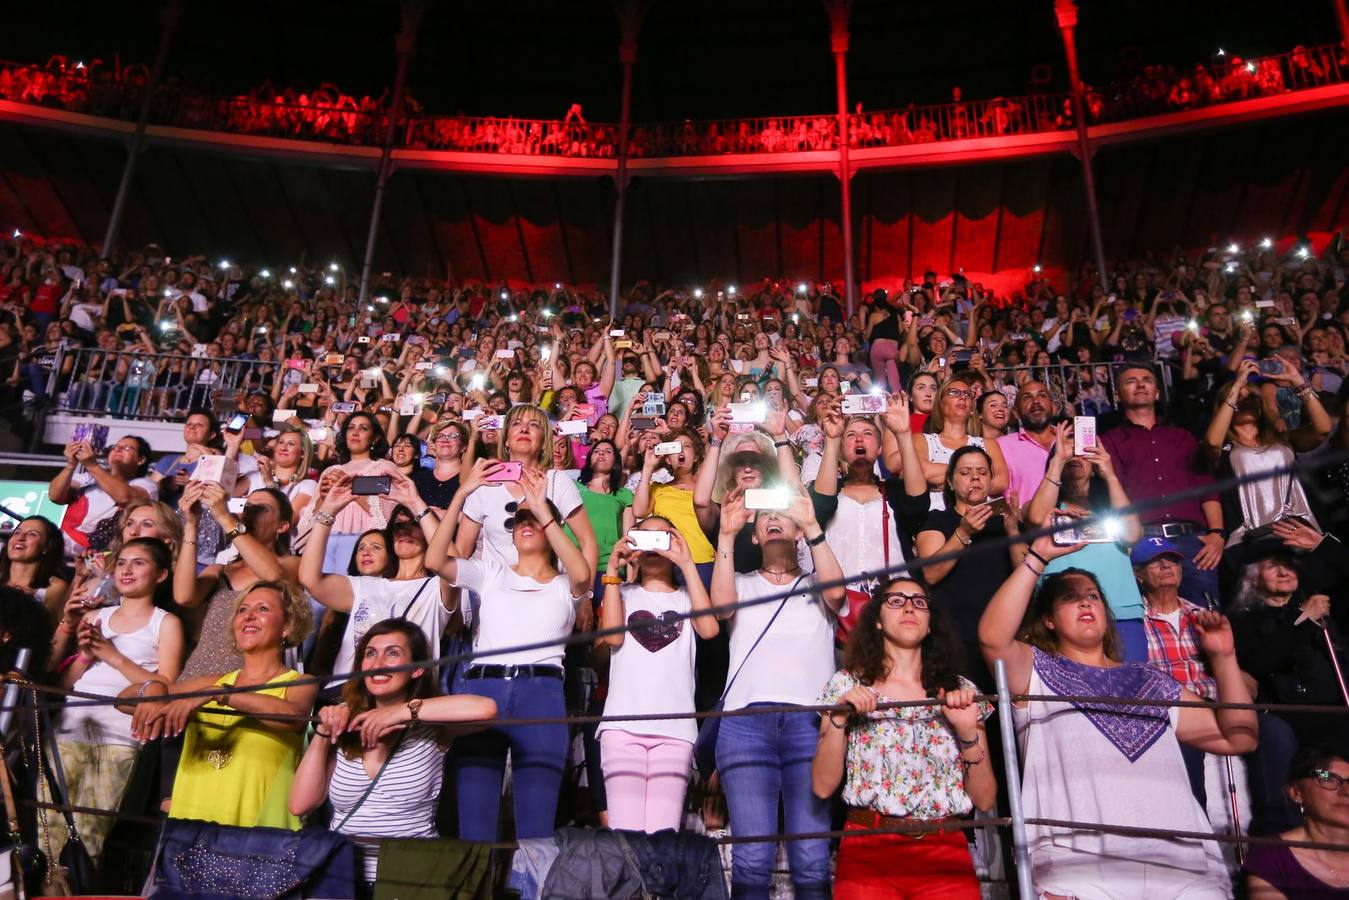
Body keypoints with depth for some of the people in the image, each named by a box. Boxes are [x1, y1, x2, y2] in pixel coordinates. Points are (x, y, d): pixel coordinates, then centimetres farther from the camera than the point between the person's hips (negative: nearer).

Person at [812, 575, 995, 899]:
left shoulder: (961, 692, 6)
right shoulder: (847, 684, 2)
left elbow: (985, 799, 3)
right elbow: (823, 786, -3)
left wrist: (968, 731, -11)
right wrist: (839, 717, -15)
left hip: (946, 852, 1)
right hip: (868, 848, -1)